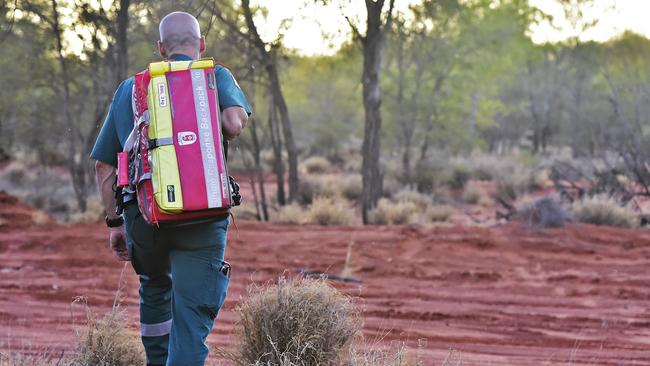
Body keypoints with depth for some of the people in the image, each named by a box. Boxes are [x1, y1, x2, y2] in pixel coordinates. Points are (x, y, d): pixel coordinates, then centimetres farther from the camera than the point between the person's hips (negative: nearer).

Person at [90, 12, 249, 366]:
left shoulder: (128, 88, 17)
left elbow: (103, 165, 15)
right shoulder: (216, 77, 7)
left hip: (143, 215, 3)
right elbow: (234, 123, -14)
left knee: (155, 289, 30)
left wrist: (114, 222, 21)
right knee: (191, 320, -3)